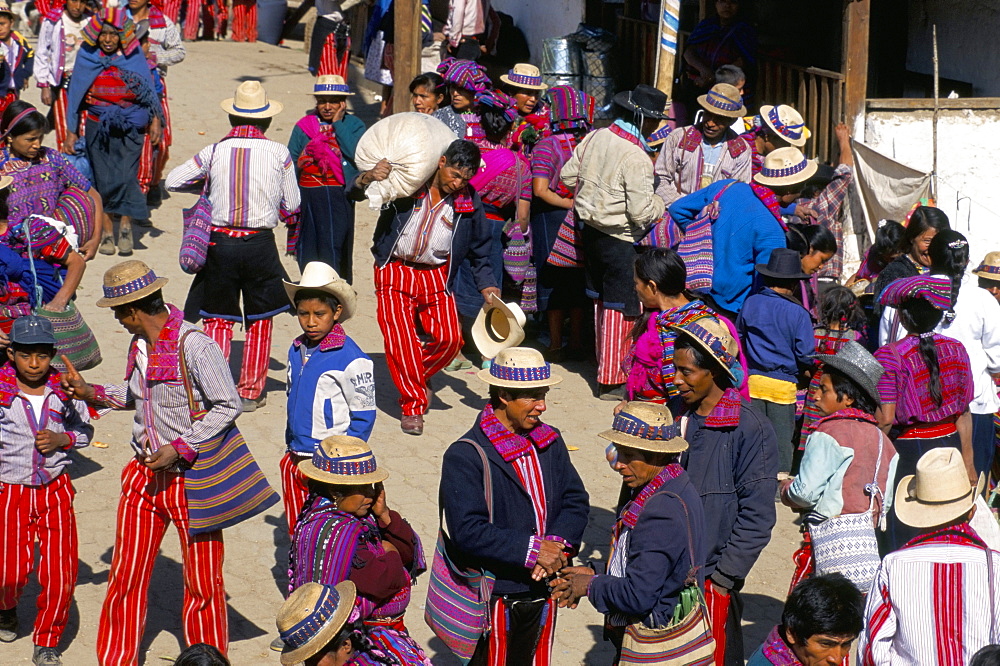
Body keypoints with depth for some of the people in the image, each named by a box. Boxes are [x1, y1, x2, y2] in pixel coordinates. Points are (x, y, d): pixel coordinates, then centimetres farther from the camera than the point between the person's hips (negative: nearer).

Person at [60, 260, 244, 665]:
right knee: (125, 577, 9)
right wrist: (91, 394, 10)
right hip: (145, 476, 7)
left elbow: (229, 406, -19)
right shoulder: (139, 345, 5)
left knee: (202, 583, 6)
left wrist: (180, 448, -21)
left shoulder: (195, 346, -19)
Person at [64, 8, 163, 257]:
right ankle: (107, 230, 12)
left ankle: (125, 225, 5)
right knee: (103, 179, 0)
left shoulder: (134, 55, 0)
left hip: (130, 126, -1)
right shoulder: (87, 56, 1)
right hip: (97, 126, 1)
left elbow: (148, 88, 6)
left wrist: (156, 119, -4)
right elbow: (75, 93, 6)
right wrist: (71, 132, 7)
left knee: (126, 177, -12)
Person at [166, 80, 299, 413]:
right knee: (259, 320, 16)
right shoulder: (279, 153, -4)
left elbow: (172, 181, 7)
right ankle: (251, 392, 18)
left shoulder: (213, 153, -3)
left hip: (220, 243, 0)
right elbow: (292, 205, 4)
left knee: (218, 319, 12)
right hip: (261, 245, 0)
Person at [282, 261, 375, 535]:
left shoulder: (350, 358, -14)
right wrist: (292, 446, 15)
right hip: (296, 459, 7)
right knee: (297, 529, 13)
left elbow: (363, 416, -10)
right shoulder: (296, 350, 6)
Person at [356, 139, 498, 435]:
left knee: (449, 337, -7)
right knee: (400, 338, -11)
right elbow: (357, 191, -5)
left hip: (436, 275, 3)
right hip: (395, 270, -2)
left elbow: (479, 251, 9)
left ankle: (419, 375, 24)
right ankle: (412, 405, 5)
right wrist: (369, 178, -28)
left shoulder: (469, 203, -3)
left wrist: (488, 288, -3)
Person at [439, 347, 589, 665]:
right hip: (492, 599, -6)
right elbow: (467, 531, -23)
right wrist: (531, 549, -24)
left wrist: (558, 543, -15)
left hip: (543, 591, 6)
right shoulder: (465, 456, -16)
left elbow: (576, 500, 5)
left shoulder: (550, 442, 6)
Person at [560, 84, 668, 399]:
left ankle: (603, 360, 35)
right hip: (621, 240, -8)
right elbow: (642, 212, -24)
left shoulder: (595, 138, -2)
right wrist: (662, 205, -4)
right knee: (621, 308, 1)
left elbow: (568, 176, 9)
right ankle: (611, 380, 5)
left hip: (590, 228, 8)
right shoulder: (636, 157, -24)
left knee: (601, 299, 21)